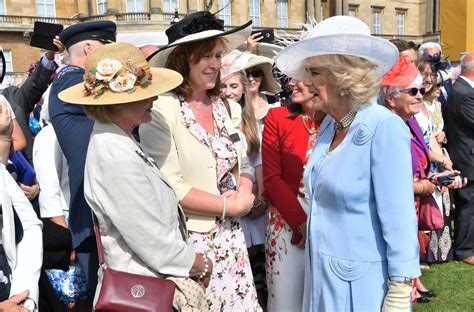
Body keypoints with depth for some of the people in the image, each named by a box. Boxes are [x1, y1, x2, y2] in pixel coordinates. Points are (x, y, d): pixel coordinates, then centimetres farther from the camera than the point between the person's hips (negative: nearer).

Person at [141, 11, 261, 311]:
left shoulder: (223, 105, 7)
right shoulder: (161, 110, -15)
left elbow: (243, 165, 11)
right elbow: (170, 187, -20)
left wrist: (243, 195, -10)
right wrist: (230, 206, -13)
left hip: (231, 237, 6)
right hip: (189, 239, -6)